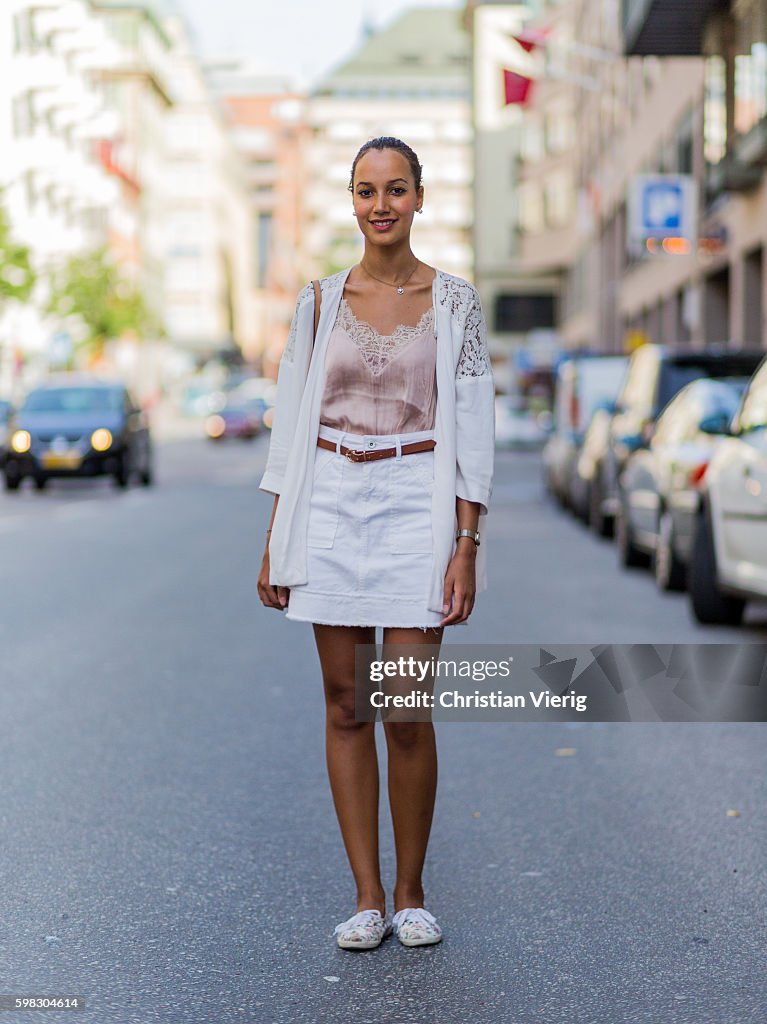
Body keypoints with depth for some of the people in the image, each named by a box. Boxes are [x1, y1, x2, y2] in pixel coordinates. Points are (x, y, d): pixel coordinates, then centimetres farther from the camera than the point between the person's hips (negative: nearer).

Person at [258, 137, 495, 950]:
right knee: (345, 705, 4)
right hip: (331, 507, 2)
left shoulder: (455, 302, 1)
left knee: (407, 713, -3)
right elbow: (293, 424, 9)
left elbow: (473, 431, -1)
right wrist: (274, 542, 5)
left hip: (417, 505, -2)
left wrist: (465, 547, -8)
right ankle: (366, 896, 15)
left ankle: (411, 892, 15)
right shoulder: (321, 301, 7)